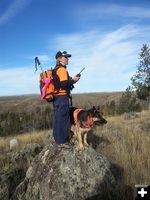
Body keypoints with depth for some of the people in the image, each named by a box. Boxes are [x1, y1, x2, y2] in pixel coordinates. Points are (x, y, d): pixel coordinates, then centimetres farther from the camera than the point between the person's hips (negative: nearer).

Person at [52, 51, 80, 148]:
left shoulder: (56, 69, 19)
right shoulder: (62, 69, -11)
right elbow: (64, 84, -21)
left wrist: (71, 79, 12)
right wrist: (73, 80, -6)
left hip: (57, 97, 10)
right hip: (62, 97, -10)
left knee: (59, 119, 15)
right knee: (62, 119, -3)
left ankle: (59, 139, 26)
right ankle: (62, 141, 6)